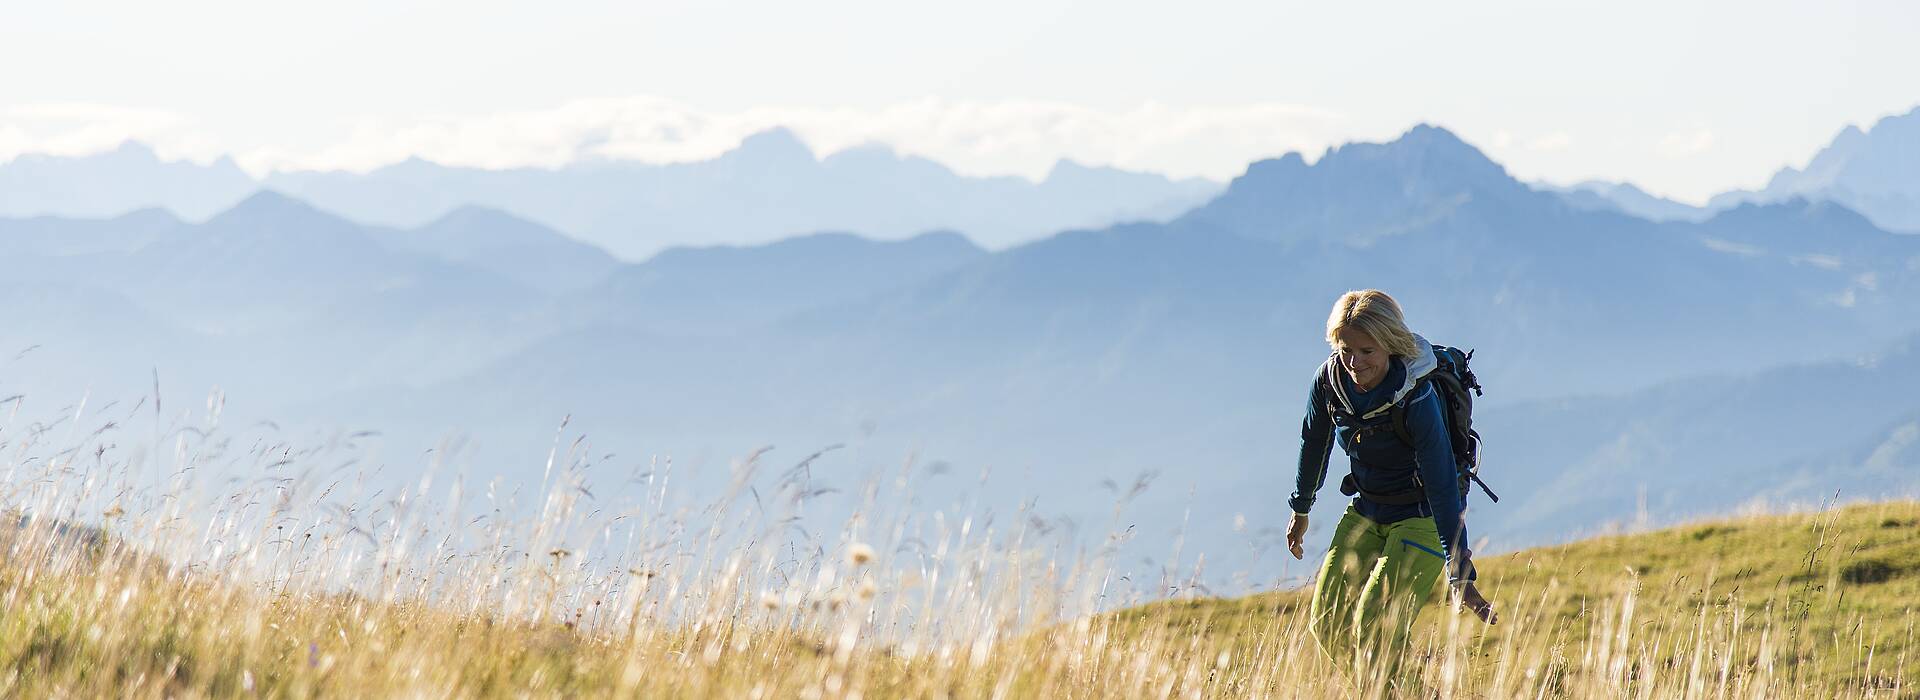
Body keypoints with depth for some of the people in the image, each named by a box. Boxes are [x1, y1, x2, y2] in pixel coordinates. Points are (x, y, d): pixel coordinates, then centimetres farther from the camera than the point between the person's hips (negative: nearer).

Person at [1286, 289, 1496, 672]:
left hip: (1423, 517, -6)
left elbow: (1442, 486, -29)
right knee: (1326, 620, 0)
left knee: (1375, 628, -19)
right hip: (1366, 511, 6)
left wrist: (1459, 573, -31)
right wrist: (1301, 508, 20)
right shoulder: (1330, 380, -13)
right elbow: (1314, 443, 8)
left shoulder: (1417, 399, -29)